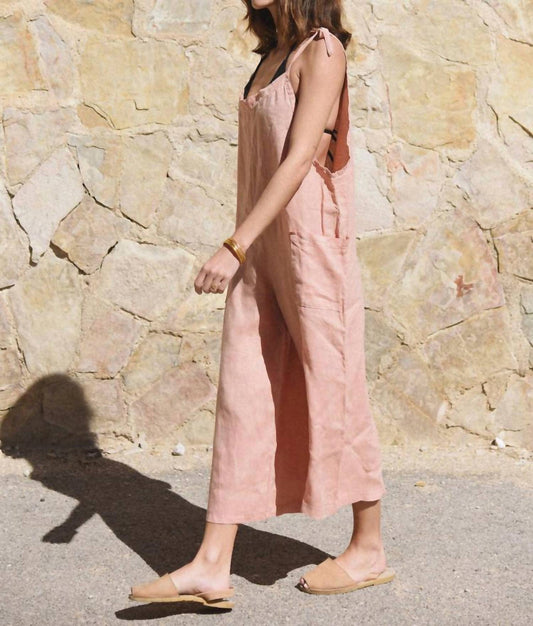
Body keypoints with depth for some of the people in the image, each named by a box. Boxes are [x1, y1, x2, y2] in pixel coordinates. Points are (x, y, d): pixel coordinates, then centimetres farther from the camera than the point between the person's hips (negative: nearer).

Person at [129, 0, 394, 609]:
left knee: (333, 389, 1)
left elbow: (299, 161, -18)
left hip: (310, 238, -8)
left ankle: (369, 548, 17)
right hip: (263, 247, 8)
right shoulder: (273, 57, 16)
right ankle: (212, 565, 1)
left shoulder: (322, 51, -9)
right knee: (241, 394, 1)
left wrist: (234, 246, -23)